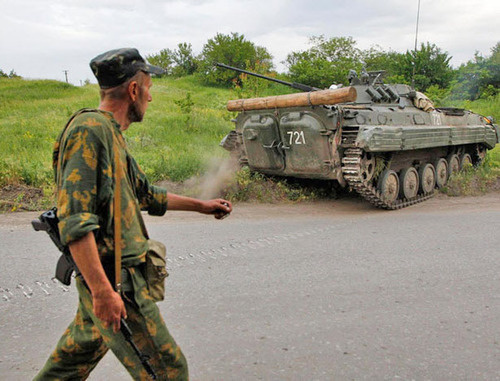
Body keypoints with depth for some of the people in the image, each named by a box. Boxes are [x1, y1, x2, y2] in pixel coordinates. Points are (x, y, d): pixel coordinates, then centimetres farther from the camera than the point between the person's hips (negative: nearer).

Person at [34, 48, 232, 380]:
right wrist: (102, 291, -28)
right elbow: (74, 219, -25)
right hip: (112, 279, -10)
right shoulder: (89, 129, -18)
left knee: (81, 353, 26)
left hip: (110, 276, 10)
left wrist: (202, 206, 28)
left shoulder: (109, 133, 14)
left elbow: (145, 193, 24)